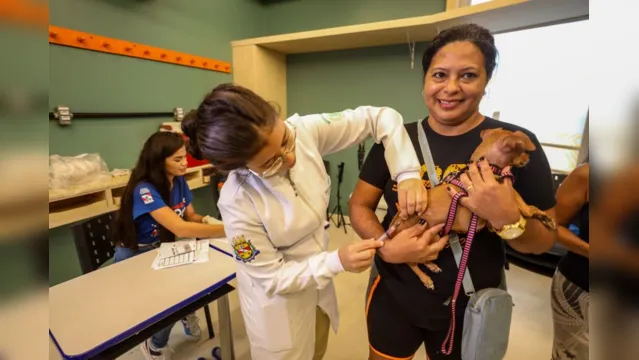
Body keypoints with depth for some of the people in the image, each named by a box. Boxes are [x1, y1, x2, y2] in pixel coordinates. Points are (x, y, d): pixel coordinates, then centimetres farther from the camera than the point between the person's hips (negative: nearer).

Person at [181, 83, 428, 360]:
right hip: (279, 297, -4)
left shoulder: (305, 130, -25)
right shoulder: (238, 202, -33)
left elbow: (380, 117, -17)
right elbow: (273, 278, -21)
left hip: (318, 278, 5)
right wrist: (337, 262, -31)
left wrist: (407, 173, -29)